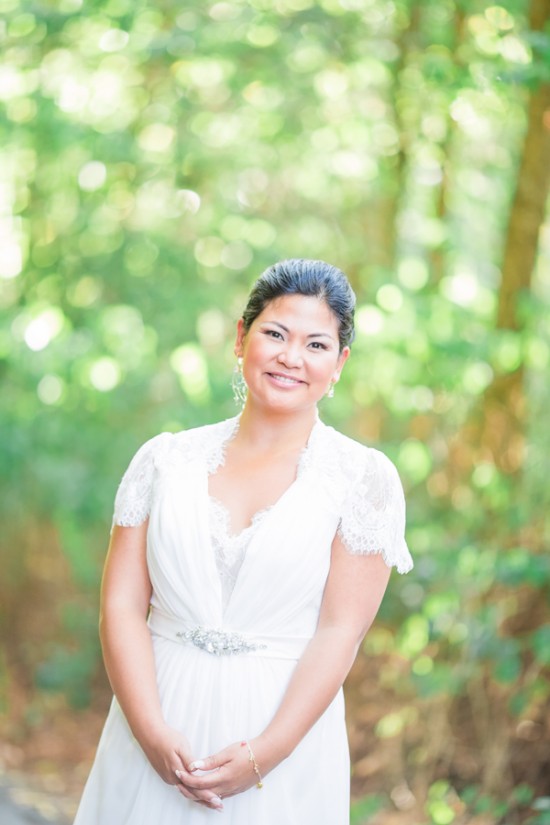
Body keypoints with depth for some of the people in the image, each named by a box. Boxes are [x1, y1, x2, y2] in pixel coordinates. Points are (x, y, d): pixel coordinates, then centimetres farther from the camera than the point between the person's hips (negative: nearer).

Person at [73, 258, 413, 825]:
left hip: (284, 731, -2)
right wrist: (152, 731, -15)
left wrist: (263, 755, -16)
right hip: (156, 728, 2)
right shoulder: (166, 460, 3)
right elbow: (122, 605, -2)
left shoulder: (364, 479, -3)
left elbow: (341, 632, -8)